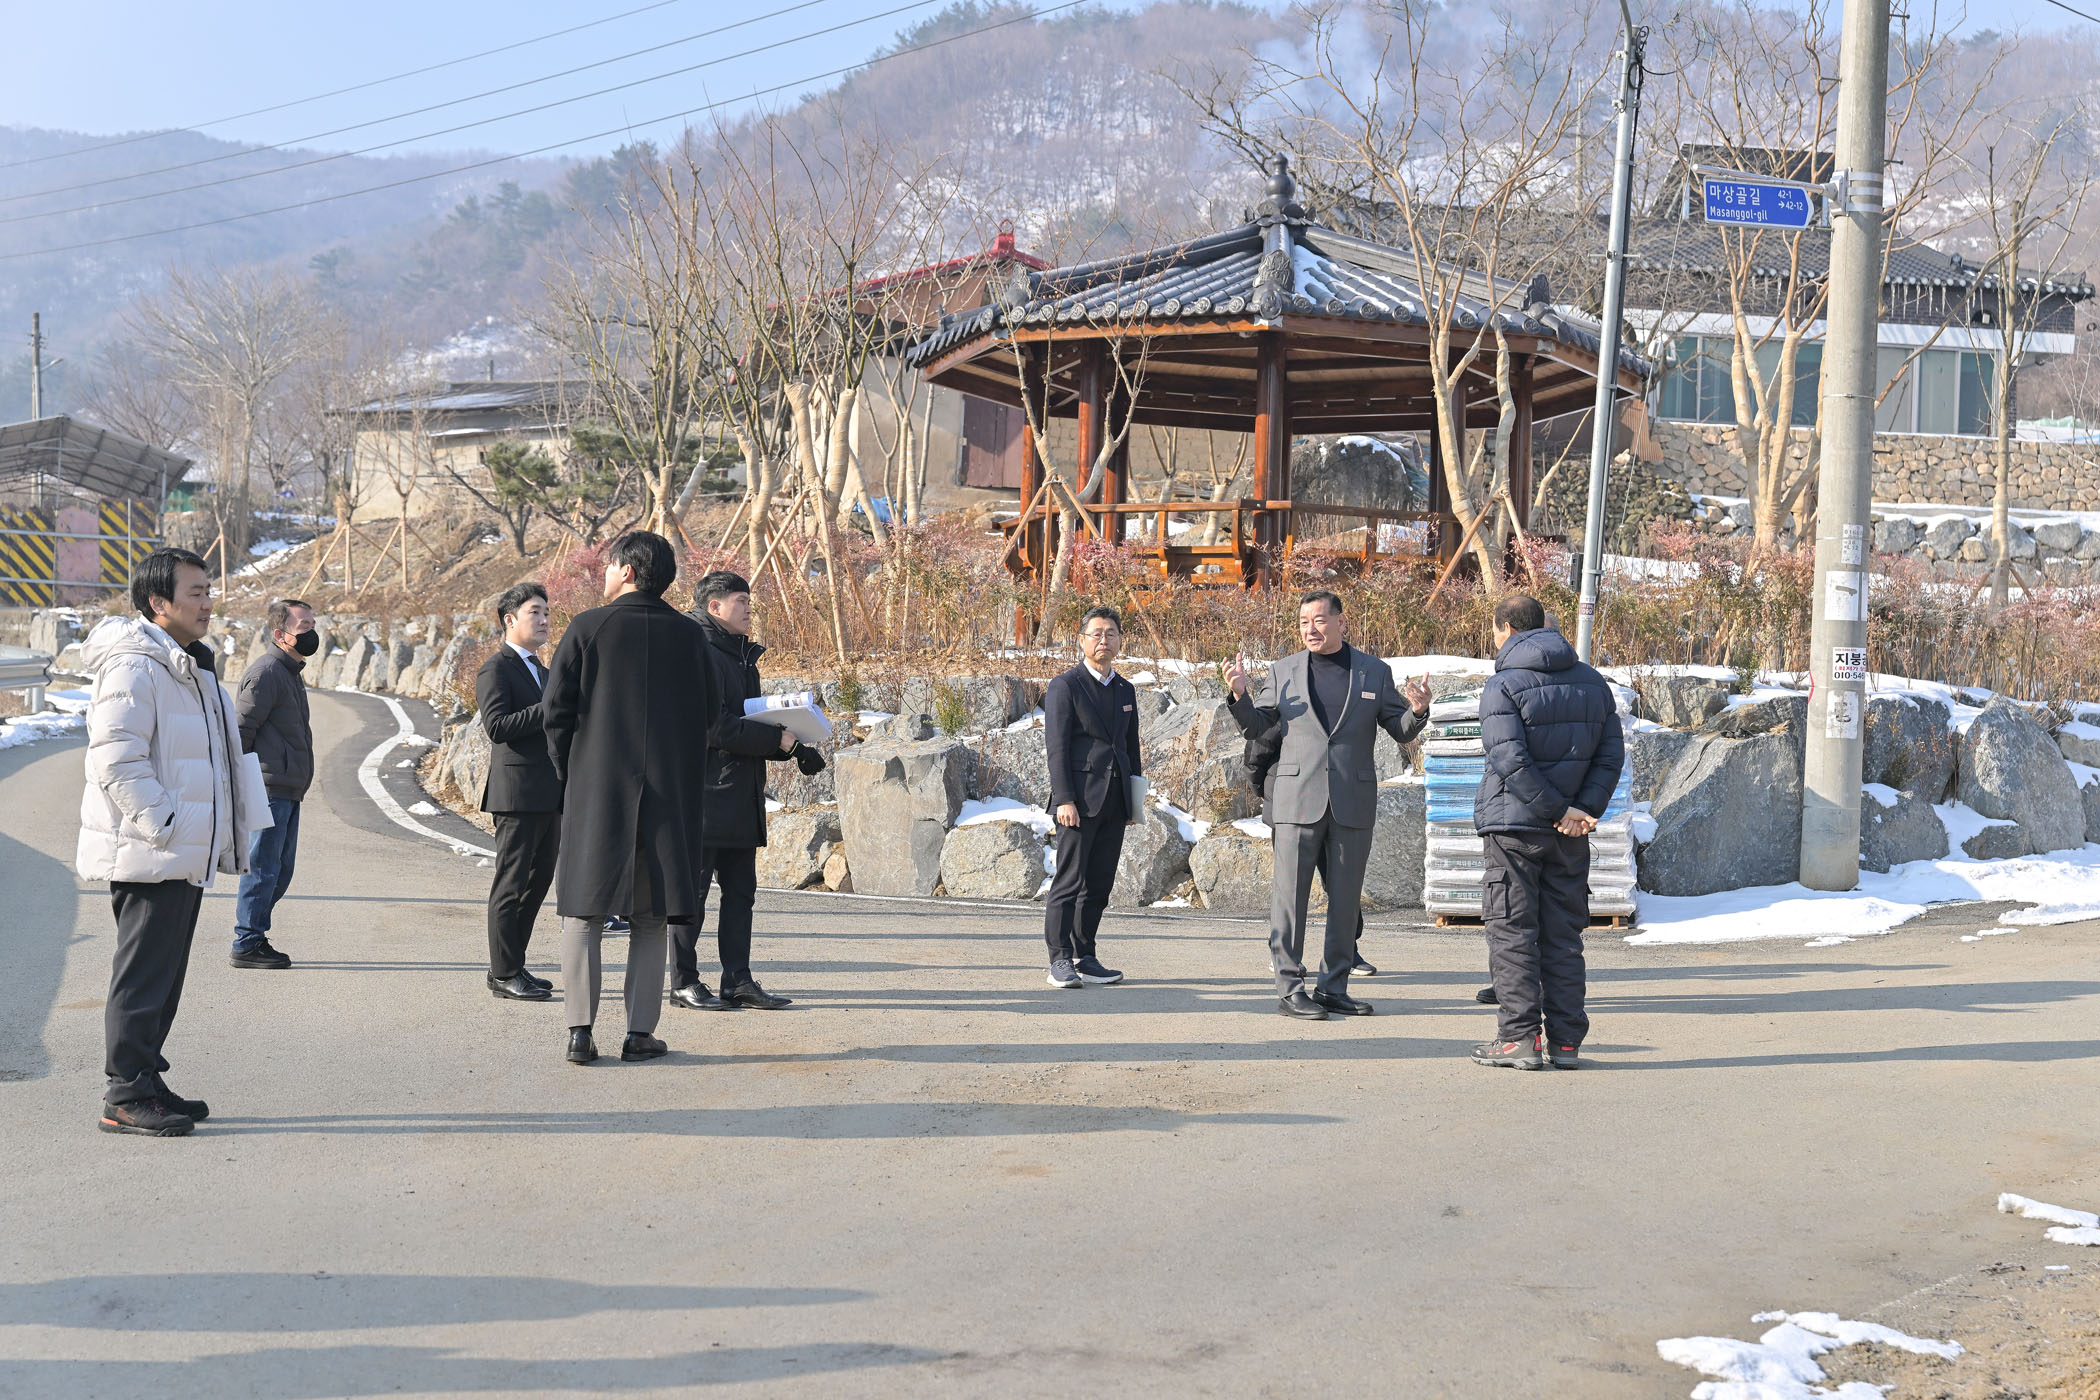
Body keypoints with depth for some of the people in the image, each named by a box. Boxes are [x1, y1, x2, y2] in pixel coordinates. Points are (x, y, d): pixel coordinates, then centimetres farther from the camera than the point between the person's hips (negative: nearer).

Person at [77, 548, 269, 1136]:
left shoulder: (189, 667, 18)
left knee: (164, 974, 14)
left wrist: (226, 838, 19)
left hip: (186, 854, 10)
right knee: (143, 974, -5)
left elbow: (219, 759, 27)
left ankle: (146, 1082, 23)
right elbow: (117, 763, -21)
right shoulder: (133, 667, -14)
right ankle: (126, 1097, 2)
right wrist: (166, 828, -21)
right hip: (149, 855, -10)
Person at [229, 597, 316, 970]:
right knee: (262, 869, -4)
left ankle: (253, 936, 21)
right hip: (268, 789, -10)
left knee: (280, 872, 13)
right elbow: (239, 729, -16)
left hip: (288, 792, 10)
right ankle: (247, 944, 2)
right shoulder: (265, 672, -12)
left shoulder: (290, 672, 20)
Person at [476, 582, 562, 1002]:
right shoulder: (495, 669, -8)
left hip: (549, 796, 9)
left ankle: (512, 968, 21)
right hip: (518, 794, -9)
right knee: (511, 885, -4)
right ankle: (504, 974, 2)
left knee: (537, 882, 12)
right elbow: (497, 726, -20)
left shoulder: (541, 670, 21)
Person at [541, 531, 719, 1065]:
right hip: (669, 795, 2)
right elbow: (710, 712, 9)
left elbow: (555, 709, -4)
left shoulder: (588, 627, -4)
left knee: (584, 913, 6)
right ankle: (640, 1033, 7)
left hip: (595, 790, -2)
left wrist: (570, 774, 8)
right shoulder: (689, 634, 3)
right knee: (649, 920, 8)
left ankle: (580, 1031, 1)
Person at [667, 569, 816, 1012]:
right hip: (706, 791, -9)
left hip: (741, 794, 9)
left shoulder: (741, 656, 19)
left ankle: (738, 980, 15)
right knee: (693, 888, -1)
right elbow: (714, 725, -20)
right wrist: (777, 740, -17)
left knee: (740, 890, 10)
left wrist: (795, 748, 8)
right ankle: (684, 983, 6)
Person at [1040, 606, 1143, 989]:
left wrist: (1135, 799, 17)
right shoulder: (1065, 686, -3)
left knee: (1099, 885, 7)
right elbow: (1056, 746, -8)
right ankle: (1060, 960, 0)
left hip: (1114, 800, 6)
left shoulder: (1125, 690, 17)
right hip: (1080, 800, -6)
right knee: (1069, 882, -6)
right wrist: (1064, 799, -15)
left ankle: (1084, 958, 13)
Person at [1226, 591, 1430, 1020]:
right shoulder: (1282, 671, 8)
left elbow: (1401, 731, 11)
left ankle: (1333, 988, 16)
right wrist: (1240, 696, -5)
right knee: (1290, 893, -3)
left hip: (1353, 803, 1)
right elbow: (1258, 729, 11)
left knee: (1345, 898, 6)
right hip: (1297, 798, -1)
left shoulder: (1374, 672, 9)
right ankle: (1290, 988, 3)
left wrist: (1417, 712, -9)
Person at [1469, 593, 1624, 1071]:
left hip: (1514, 827, -5)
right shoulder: (1592, 682, 10)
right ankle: (1565, 1041, 11)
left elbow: (1511, 762, -18)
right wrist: (1583, 810, -4)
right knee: (1564, 935, 10)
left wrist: (1562, 811, -14)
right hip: (1569, 836, 5)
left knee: (1512, 934, 1)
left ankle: (1520, 1037, -1)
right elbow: (1611, 755, 5)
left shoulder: (1504, 686, -9)